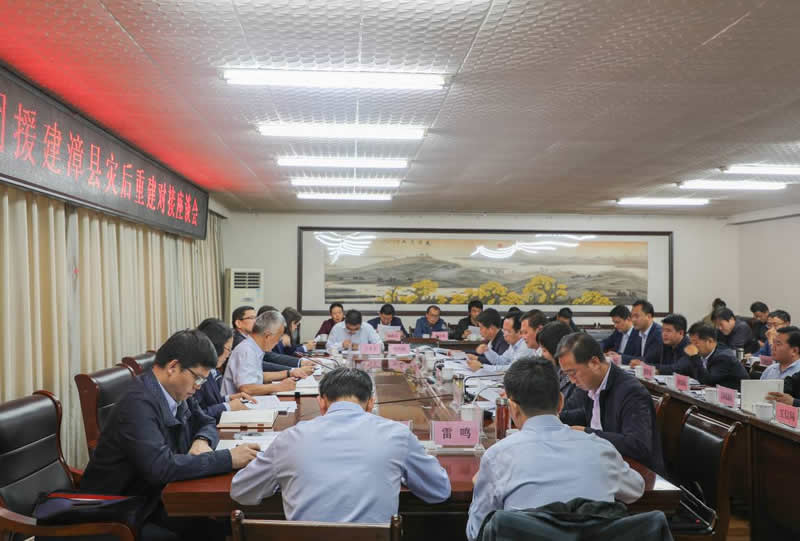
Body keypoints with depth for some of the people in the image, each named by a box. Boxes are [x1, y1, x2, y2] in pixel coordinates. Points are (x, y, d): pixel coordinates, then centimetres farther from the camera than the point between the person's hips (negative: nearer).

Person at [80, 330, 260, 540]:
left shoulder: (175, 392, 1)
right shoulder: (138, 403, -24)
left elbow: (207, 424, 16)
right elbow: (161, 467, -33)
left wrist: (202, 441, -8)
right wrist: (229, 458, -29)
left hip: (154, 499, 7)